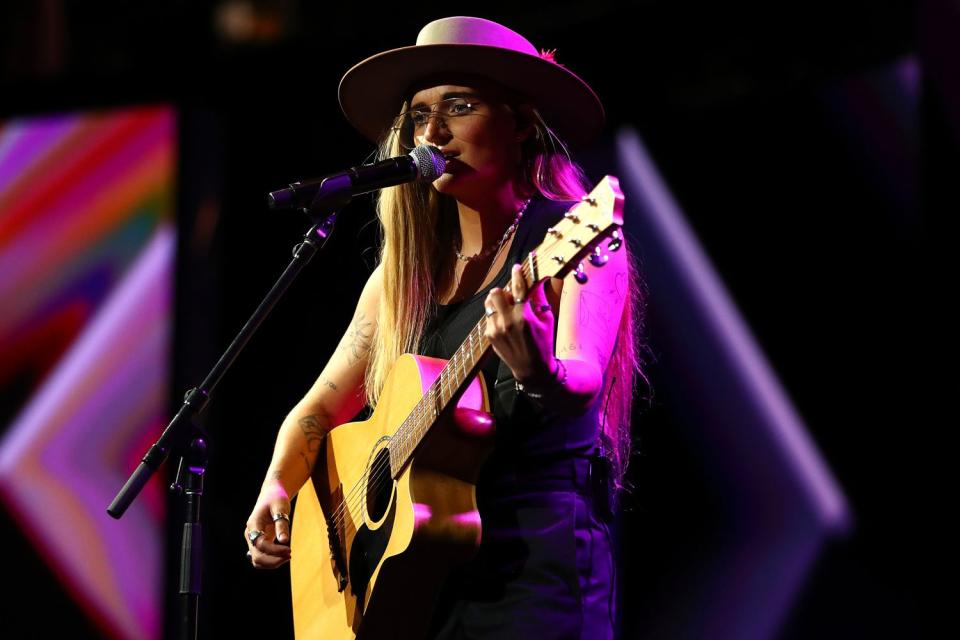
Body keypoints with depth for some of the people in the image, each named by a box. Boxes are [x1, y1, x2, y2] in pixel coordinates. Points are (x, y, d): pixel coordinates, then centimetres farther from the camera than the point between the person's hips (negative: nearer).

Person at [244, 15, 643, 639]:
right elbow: (321, 408, 19)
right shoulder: (408, 268, 15)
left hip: (535, 559, -5)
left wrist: (539, 371, -41)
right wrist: (276, 491, 0)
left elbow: (583, 384, -18)